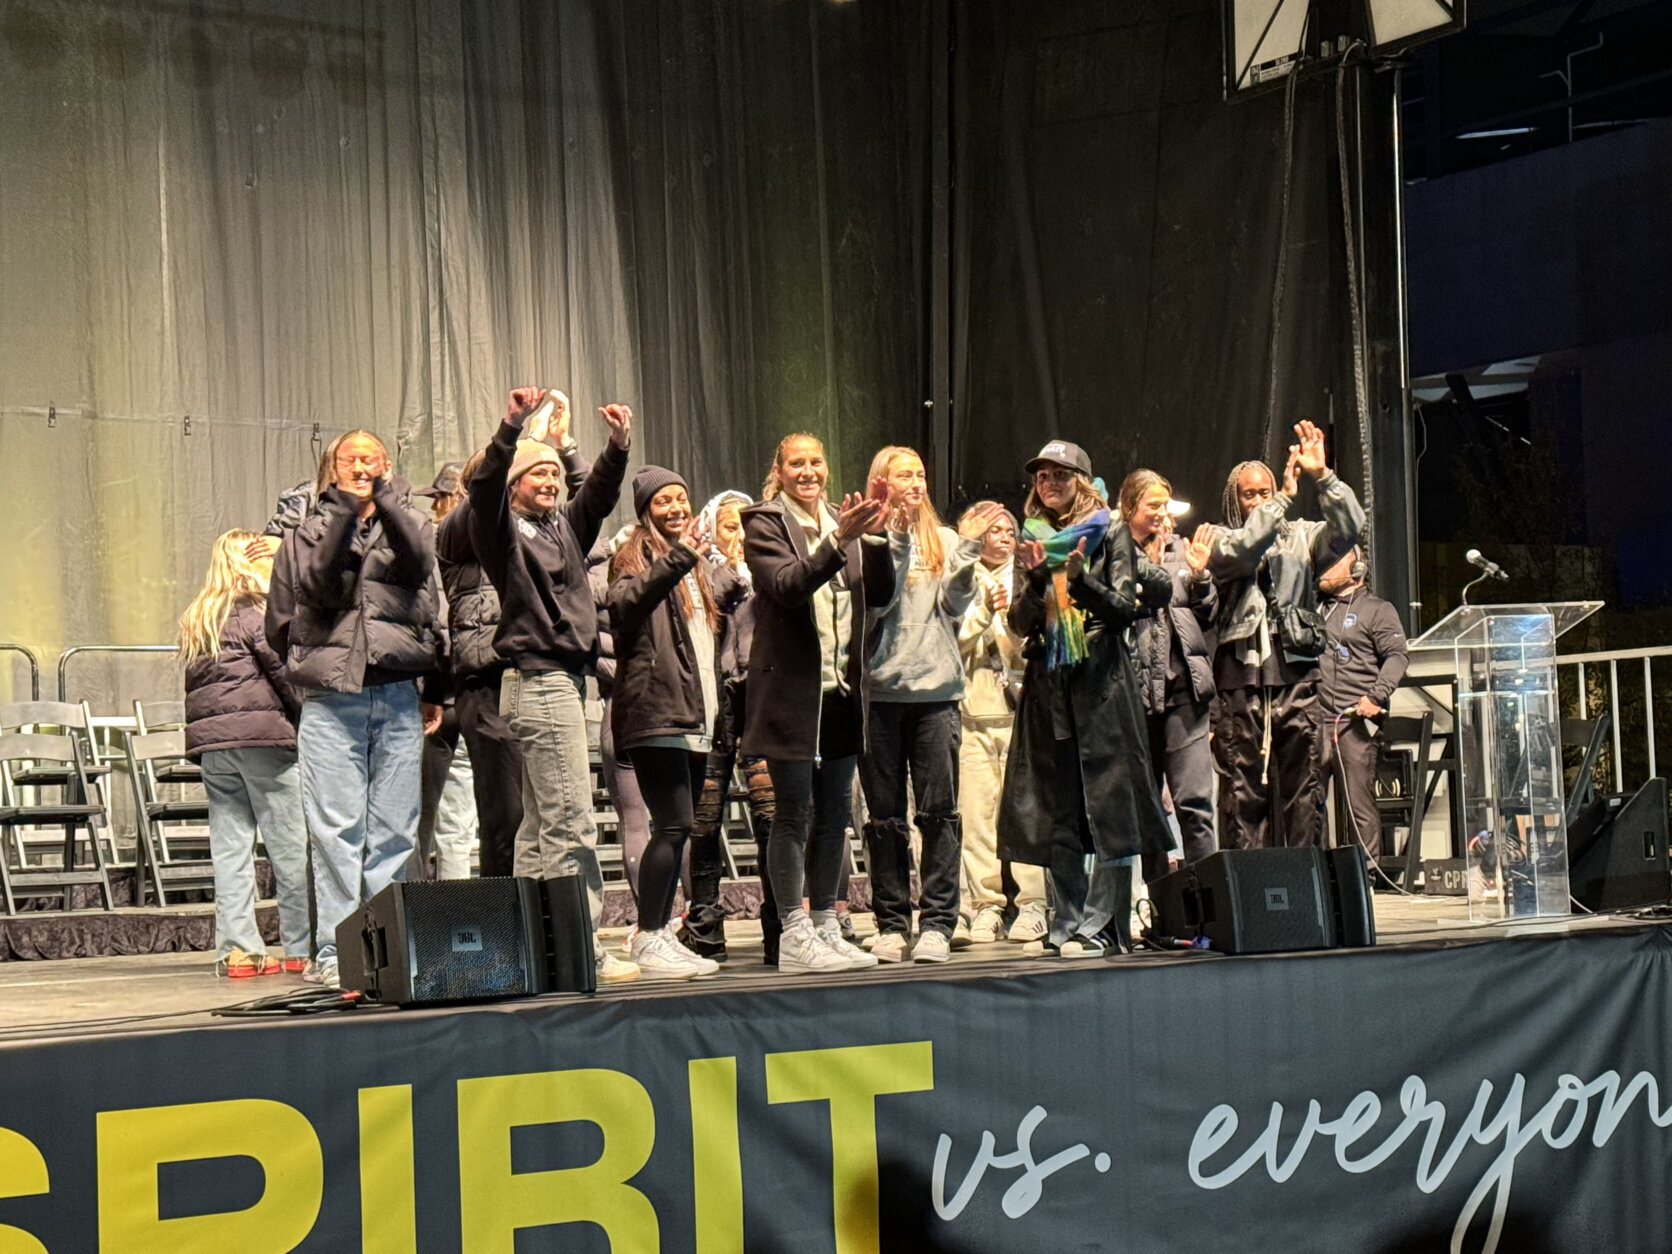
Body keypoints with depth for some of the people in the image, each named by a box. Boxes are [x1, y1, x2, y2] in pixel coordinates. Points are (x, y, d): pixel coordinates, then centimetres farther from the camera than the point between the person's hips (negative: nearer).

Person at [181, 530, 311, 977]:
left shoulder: (195, 620, 18)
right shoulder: (256, 612, -4)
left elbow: (194, 684, 16)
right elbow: (285, 669, -8)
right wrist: (307, 718, 3)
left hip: (210, 739, 7)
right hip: (261, 736, -7)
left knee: (229, 847, 5)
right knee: (290, 844, -1)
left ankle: (237, 948, 2)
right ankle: (302, 946, 1)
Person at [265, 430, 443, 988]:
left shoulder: (409, 522, 15)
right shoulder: (307, 533, 15)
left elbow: (418, 561, -8)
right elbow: (318, 586, -5)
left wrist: (384, 495, -16)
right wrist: (345, 508, -11)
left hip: (398, 697, 1)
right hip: (330, 700, -1)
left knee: (394, 832, 1)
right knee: (335, 831, -5)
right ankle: (335, 952, -3)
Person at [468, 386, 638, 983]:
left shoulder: (565, 527, 16)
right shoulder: (503, 530, -2)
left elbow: (600, 493, 8)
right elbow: (484, 487, -18)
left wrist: (619, 444, -9)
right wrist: (510, 429, -30)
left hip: (566, 681, 8)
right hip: (538, 682, -8)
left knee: (540, 823, 10)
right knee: (571, 822, -11)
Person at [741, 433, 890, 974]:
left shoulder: (841, 522, 14)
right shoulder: (764, 523, -3)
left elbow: (880, 593, 8)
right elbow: (786, 584, -20)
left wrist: (873, 537, -6)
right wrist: (839, 541, -28)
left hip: (840, 687, 6)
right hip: (791, 688, -6)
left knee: (835, 812, 9)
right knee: (794, 813, -4)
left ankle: (826, 927, 18)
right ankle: (794, 935, 0)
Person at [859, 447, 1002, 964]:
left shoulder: (945, 541, 12)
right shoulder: (869, 540, 4)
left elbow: (955, 605, 3)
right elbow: (875, 601, -9)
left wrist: (967, 549, -6)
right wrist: (895, 540, -13)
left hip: (937, 688, 2)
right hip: (879, 688, -2)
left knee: (939, 811, -2)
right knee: (884, 814, 3)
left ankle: (937, 923, 1)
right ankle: (891, 922, 10)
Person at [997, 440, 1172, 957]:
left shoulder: (1110, 534, 4)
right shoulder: (1034, 539, 13)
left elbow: (1125, 610, -4)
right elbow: (1021, 624, 6)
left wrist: (1079, 580, -18)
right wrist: (1036, 577, -11)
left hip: (1102, 683, -3)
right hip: (1048, 687, 3)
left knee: (1111, 809, -7)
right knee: (1055, 816, 1)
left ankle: (1096, 925, -5)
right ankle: (1070, 924, 5)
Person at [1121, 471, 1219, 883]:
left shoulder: (1181, 548, 14)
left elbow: (1207, 617, 15)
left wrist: (1199, 575, 0)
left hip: (1184, 684, 2)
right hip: (1135, 689, -2)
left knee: (1194, 801, -6)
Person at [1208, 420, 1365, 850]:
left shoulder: (1300, 537, 17)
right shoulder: (1220, 540, 12)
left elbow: (1349, 527, 1)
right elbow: (1240, 551, -11)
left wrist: (1322, 476, -10)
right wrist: (1285, 497, -12)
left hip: (1296, 675, 2)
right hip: (1241, 682, -2)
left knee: (1304, 790, 0)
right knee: (1243, 794, -3)